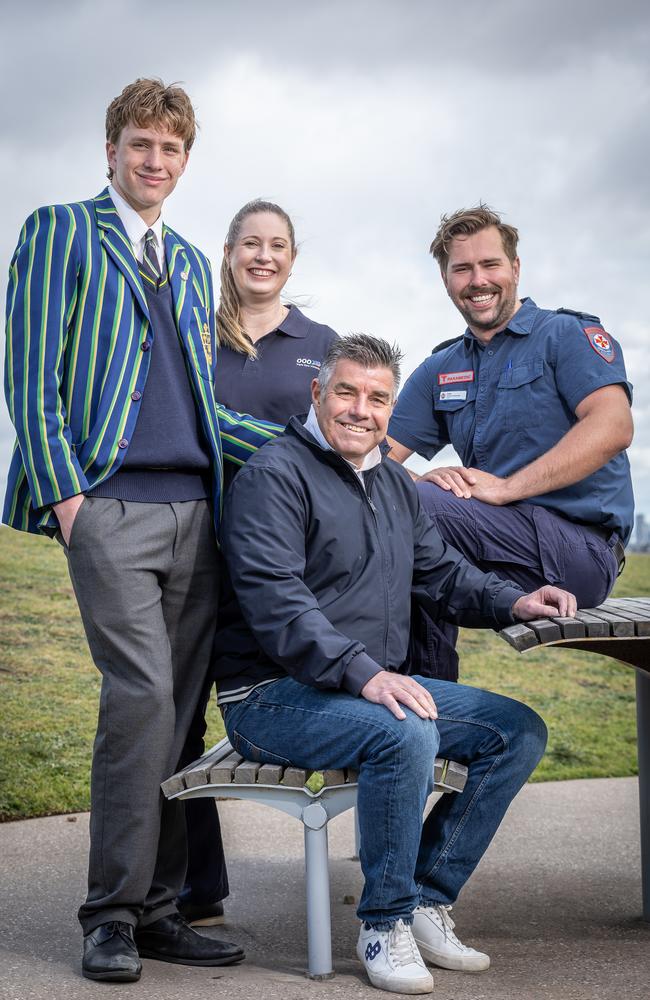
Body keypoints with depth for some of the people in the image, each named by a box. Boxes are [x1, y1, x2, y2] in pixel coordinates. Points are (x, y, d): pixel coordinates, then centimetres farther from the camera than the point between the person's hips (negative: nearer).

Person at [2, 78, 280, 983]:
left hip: (195, 506, 6)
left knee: (178, 708, 2)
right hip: (110, 504, -5)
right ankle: (114, 912, -4)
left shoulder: (191, 263, 26)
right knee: (143, 692, -15)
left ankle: (155, 907, 10)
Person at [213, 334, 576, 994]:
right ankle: (384, 923, -14)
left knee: (518, 732, -1)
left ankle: (427, 902, 1)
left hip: (378, 683, 9)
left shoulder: (394, 483, 17)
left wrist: (511, 602, 2)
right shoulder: (274, 475, -11)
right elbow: (274, 600, -22)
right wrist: (363, 674, -33)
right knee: (405, 735, -35)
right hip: (274, 695, -9)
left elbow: (440, 571, 22)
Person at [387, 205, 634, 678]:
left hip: (581, 546, -6)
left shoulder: (568, 334, 1)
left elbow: (613, 426, -16)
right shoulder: (439, 370, 18)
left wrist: (507, 487, -22)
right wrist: (424, 480, -14)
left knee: (407, 506, -23)